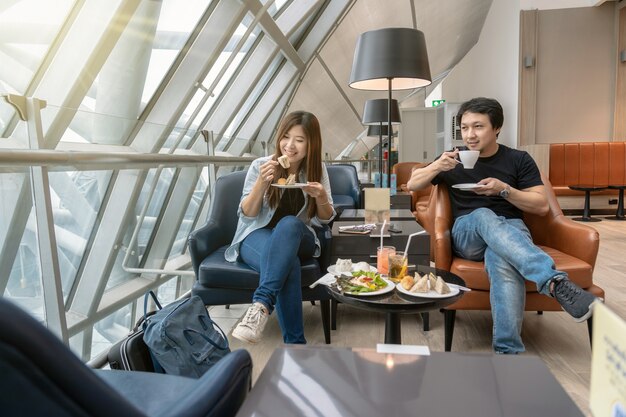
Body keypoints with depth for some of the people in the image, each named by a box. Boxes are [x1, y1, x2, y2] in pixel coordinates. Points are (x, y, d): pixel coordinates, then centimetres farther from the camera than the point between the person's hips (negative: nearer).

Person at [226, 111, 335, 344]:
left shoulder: (317, 170, 2)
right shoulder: (260, 165, -5)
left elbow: (324, 220, 4)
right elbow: (246, 215, -8)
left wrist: (321, 197, -19)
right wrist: (262, 183, -24)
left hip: (297, 238, 2)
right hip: (258, 236, -1)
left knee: (289, 223, -37)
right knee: (287, 262, -37)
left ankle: (261, 305, -45)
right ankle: (294, 343, -32)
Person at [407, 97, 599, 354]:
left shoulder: (519, 160, 9)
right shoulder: (455, 158, 14)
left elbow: (542, 206, 5)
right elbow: (412, 185, 14)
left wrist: (504, 190, -11)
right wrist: (437, 167, -7)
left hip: (511, 230, 0)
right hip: (467, 234, 1)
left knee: (501, 260, -40)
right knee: (483, 215, -39)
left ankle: (508, 350, -44)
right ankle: (554, 282, -54)